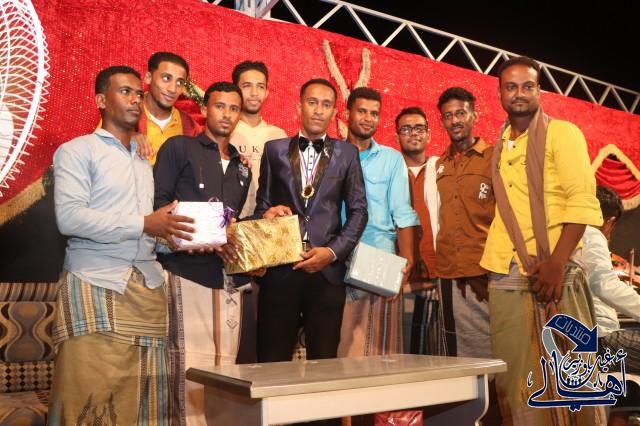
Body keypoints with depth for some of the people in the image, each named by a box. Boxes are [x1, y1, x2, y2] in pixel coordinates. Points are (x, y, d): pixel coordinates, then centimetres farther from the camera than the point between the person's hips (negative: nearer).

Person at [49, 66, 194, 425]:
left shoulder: (145, 162, 22)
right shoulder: (77, 151, 3)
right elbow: (69, 217, -13)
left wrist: (173, 236, -1)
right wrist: (143, 225, -16)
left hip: (148, 287, 5)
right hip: (95, 286, -5)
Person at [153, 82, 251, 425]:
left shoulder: (241, 168, 22)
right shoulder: (179, 147, 6)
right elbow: (157, 203, -3)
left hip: (227, 274, 5)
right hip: (186, 269, -5)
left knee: (223, 364, 6)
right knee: (191, 365, -7)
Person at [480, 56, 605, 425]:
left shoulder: (562, 132, 1)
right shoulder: (499, 147, 16)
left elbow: (582, 202, -10)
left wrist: (557, 263, -20)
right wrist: (487, 262, 8)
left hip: (554, 271, -4)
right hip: (505, 278, 5)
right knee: (516, 380, 7)